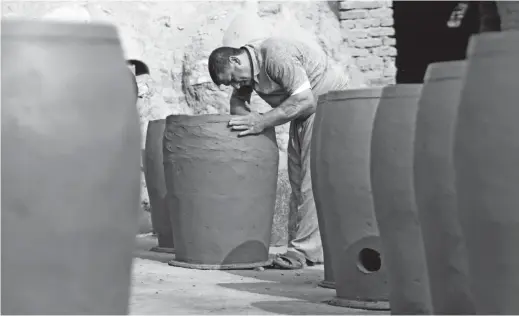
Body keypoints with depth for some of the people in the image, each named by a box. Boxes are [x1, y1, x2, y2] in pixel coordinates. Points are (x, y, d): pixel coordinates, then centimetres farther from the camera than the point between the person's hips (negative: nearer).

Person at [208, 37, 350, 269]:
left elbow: (305, 100, -33)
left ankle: (306, 250, -15)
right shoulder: (248, 67, -1)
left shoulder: (276, 56, -29)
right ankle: (300, 243, 10)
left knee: (313, 179, -15)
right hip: (303, 112, 10)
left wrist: (263, 122, -32)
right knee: (297, 179, 7)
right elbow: (237, 102, 13)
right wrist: (249, 119, -9)